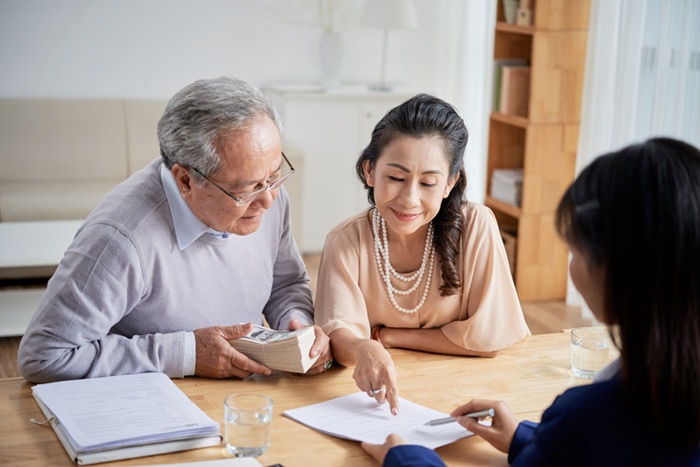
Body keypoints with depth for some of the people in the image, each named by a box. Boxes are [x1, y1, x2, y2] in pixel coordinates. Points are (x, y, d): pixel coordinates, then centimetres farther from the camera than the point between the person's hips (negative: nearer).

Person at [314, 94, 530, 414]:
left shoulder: (476, 226, -12)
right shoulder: (347, 241, -8)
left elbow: (487, 339, -11)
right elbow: (339, 334, -18)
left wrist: (385, 335, -9)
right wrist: (364, 350, -40)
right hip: (372, 393, 1)